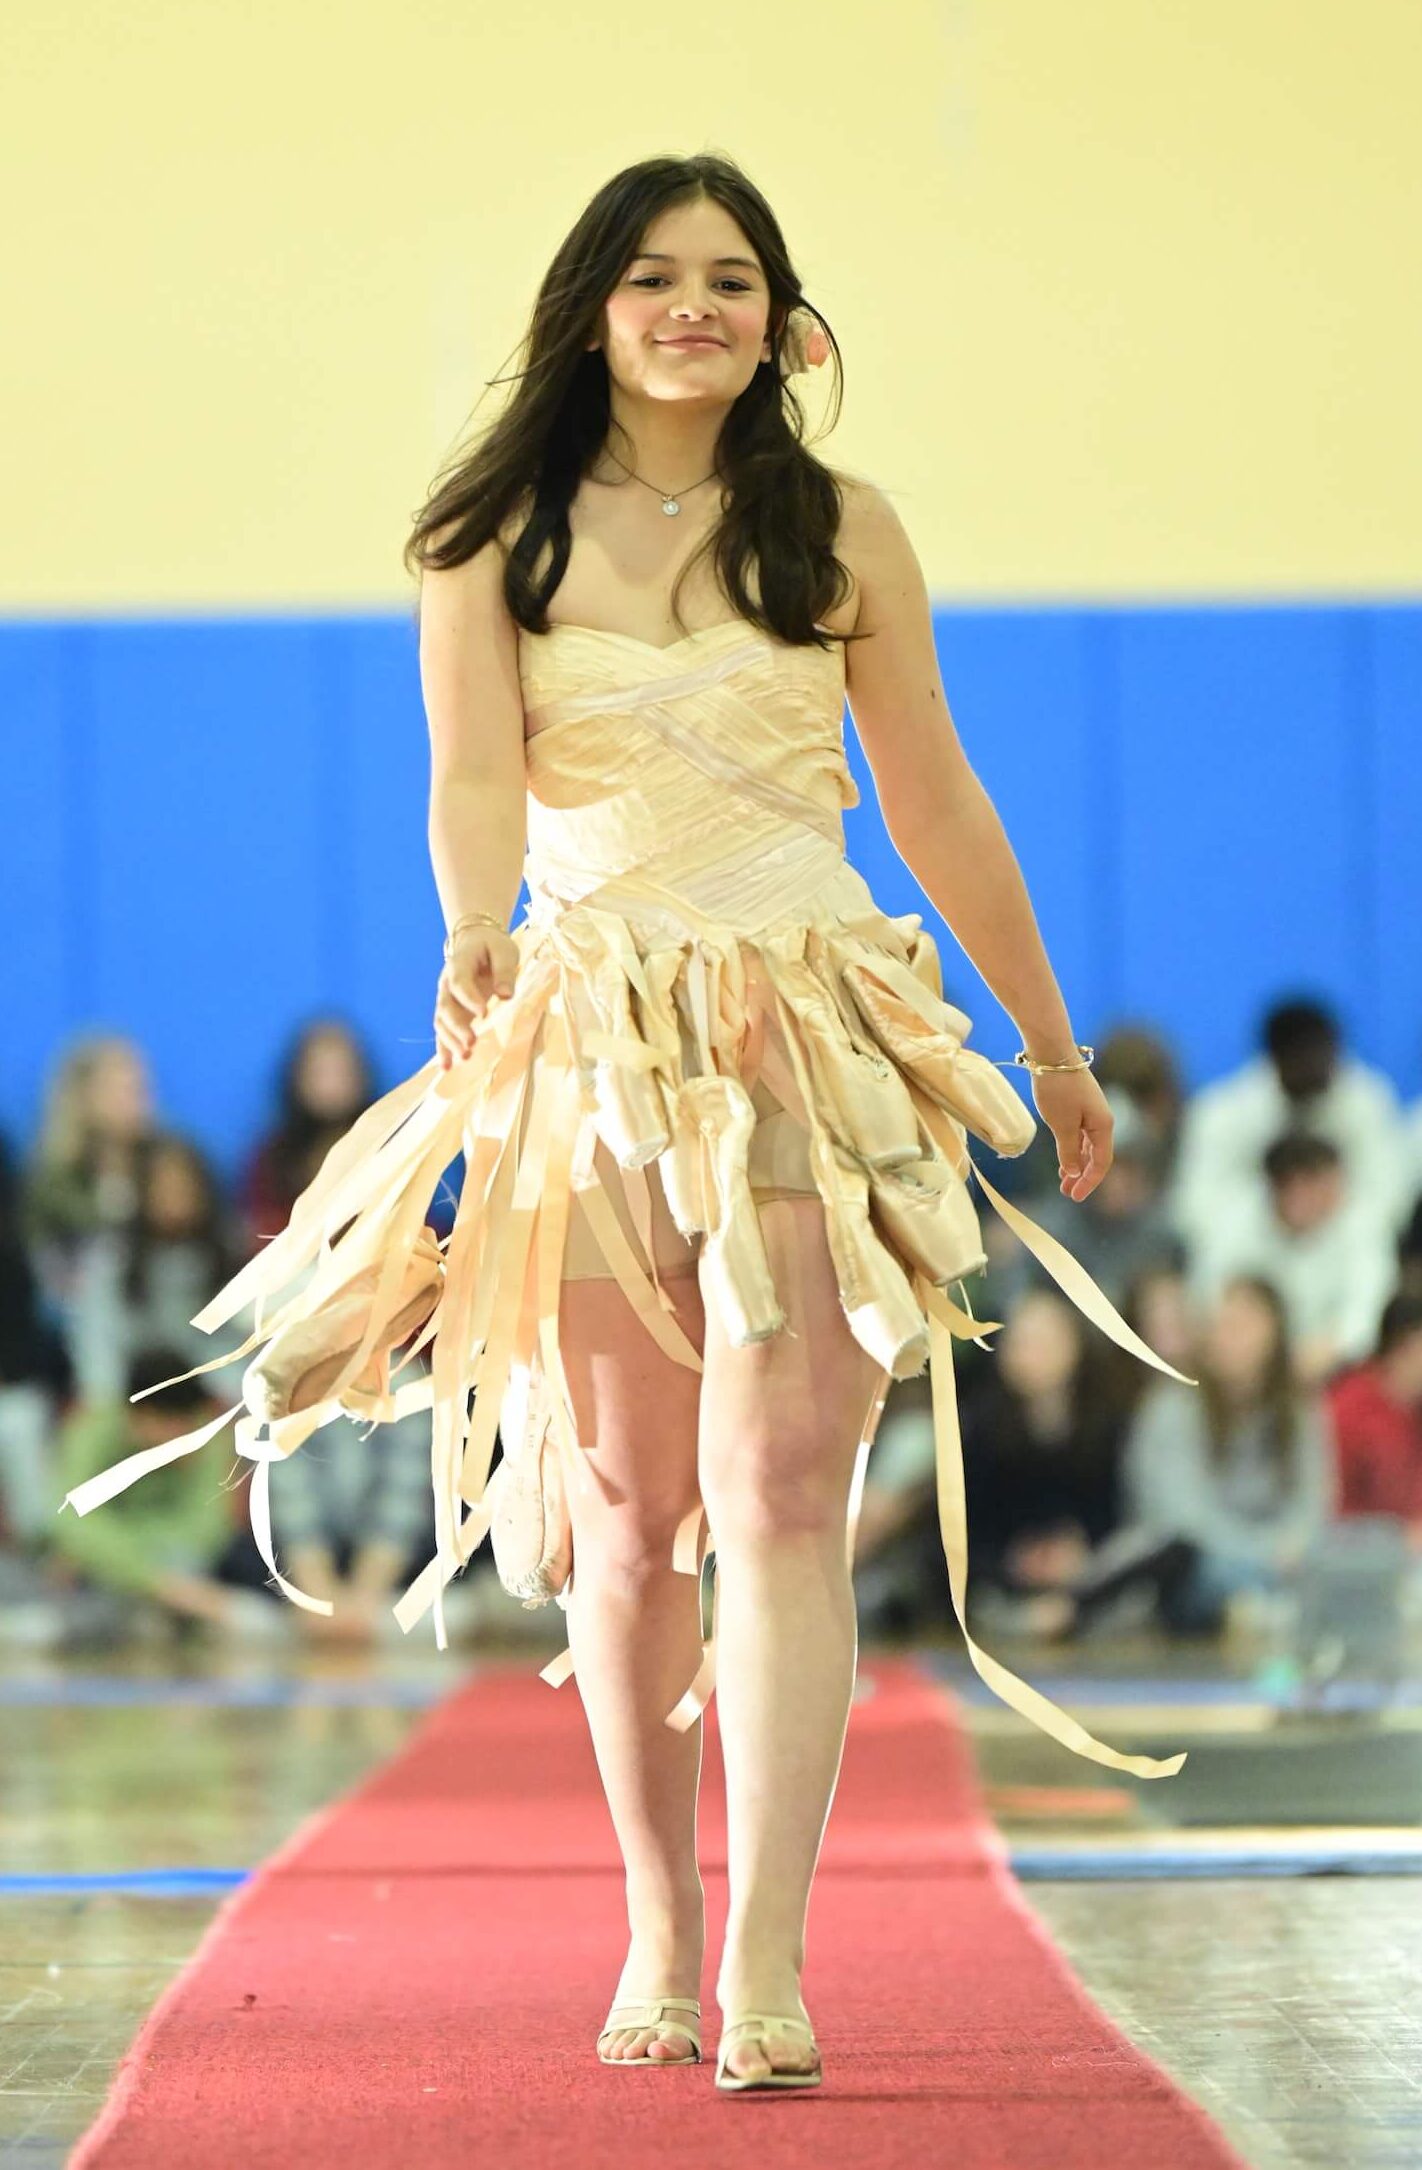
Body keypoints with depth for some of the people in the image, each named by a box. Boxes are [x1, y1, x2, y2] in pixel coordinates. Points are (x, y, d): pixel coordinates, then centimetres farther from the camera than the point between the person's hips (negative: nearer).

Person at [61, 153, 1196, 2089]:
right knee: (628, 1518, 4)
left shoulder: (842, 532, 7)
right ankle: (658, 1927, 20)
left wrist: (1052, 1044, 17)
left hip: (814, 1044, 0)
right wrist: (476, 935, -32)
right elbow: (475, 773, -10)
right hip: (591, 1044, 1)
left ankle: (768, 1963, -17)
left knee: (779, 1494, -12)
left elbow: (937, 804, 13)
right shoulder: (494, 543, 4)